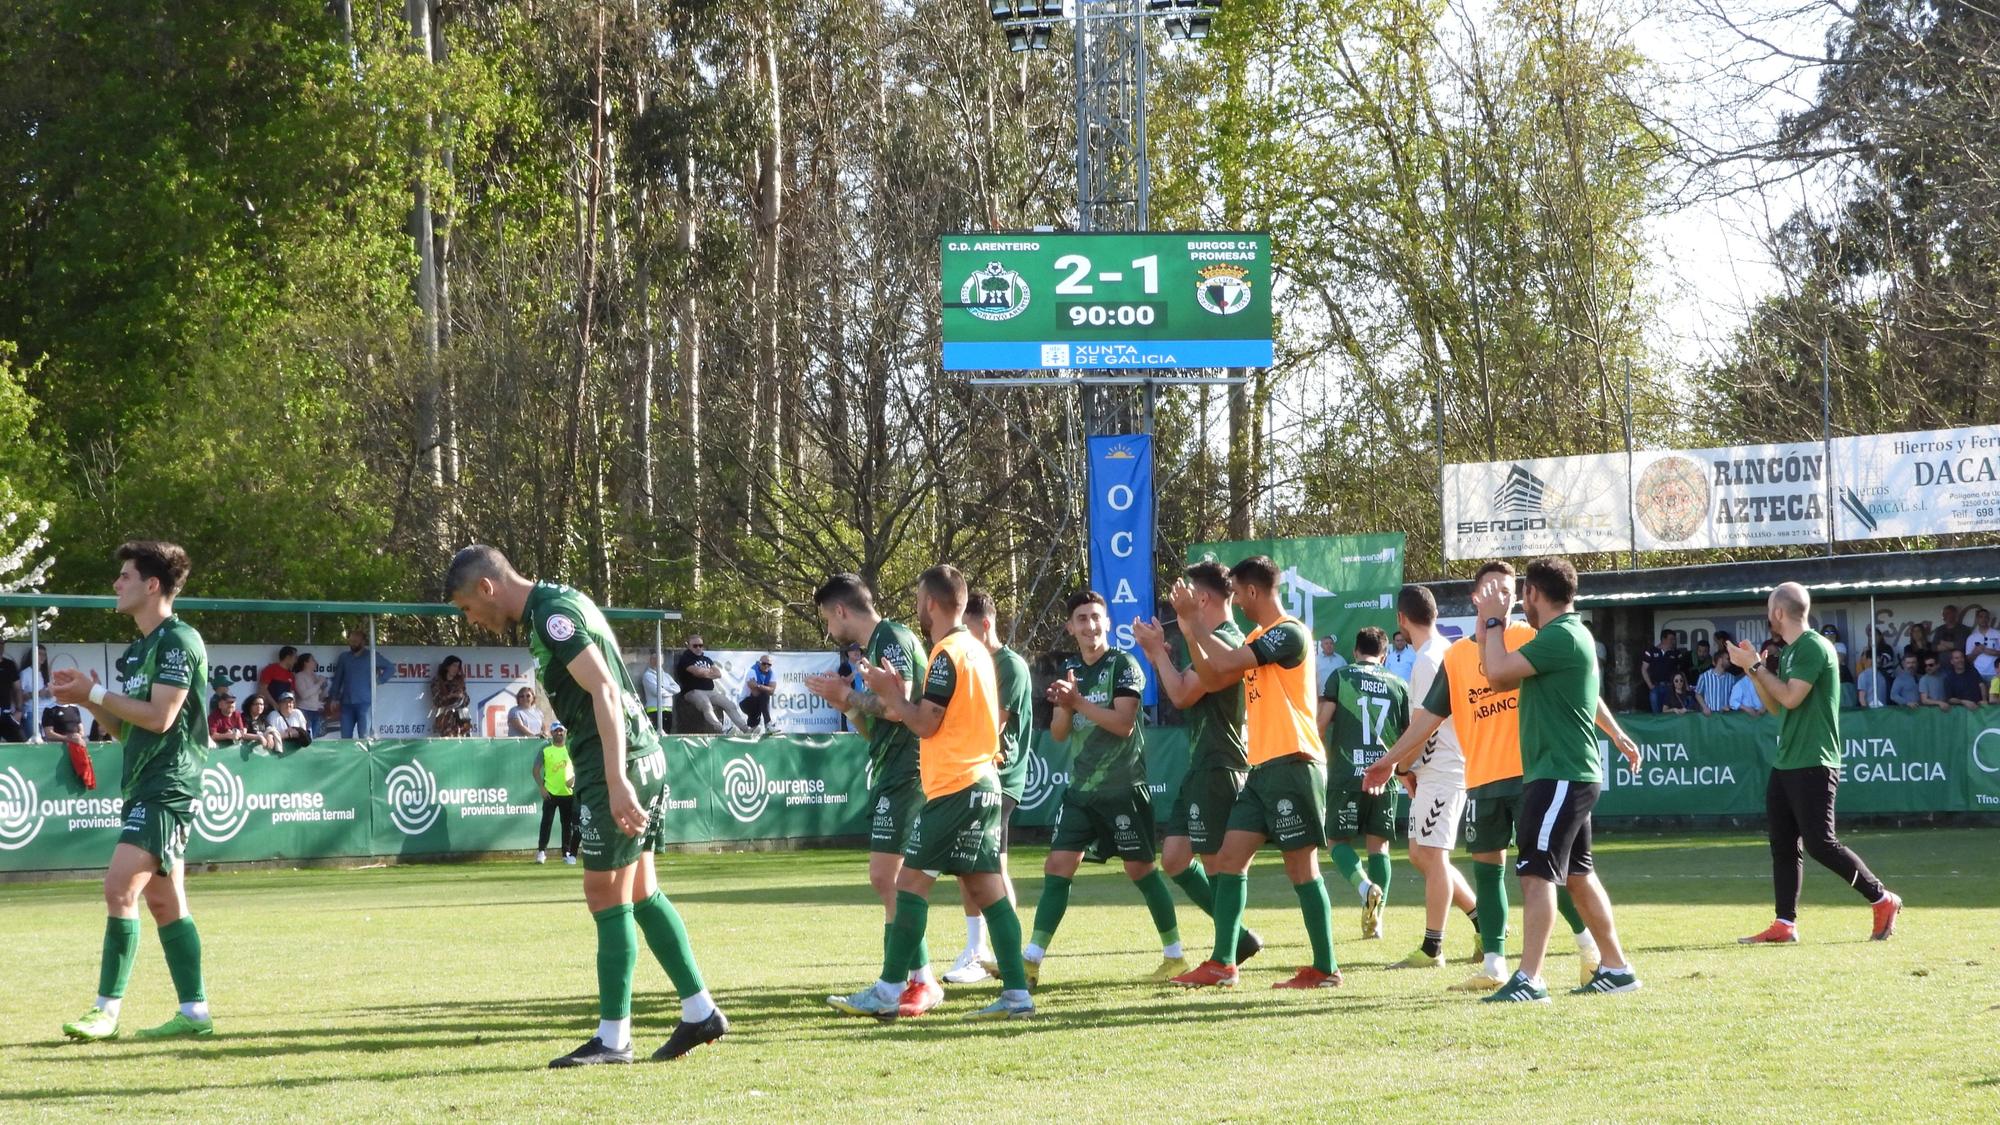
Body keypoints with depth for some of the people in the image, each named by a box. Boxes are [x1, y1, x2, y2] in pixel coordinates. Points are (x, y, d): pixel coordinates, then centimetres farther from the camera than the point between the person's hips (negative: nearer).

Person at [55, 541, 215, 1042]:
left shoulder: (179, 640, -10)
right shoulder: (136, 651, 18)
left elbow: (159, 717, -18)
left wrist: (96, 694, -12)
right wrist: (89, 700, 4)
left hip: (168, 787, -10)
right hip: (144, 788, 10)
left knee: (120, 887, -16)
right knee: (164, 902, 9)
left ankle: (107, 1008, -15)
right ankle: (195, 1011, 11)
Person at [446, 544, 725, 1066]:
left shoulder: (552, 614, -14)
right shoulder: (558, 603, 16)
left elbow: (604, 692, -23)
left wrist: (616, 782, -28)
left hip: (619, 763, -10)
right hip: (644, 756, 10)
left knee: (607, 896, -5)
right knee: (640, 893, 14)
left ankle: (613, 1038, 0)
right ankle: (701, 1012, 17)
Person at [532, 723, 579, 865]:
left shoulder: (570, 748, 4)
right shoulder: (545, 749, -2)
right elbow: (536, 770, 0)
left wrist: (574, 779, -9)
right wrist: (541, 787, -9)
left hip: (568, 793, 2)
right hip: (550, 793, -2)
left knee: (568, 824, 6)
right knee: (546, 822, -7)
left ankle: (567, 854, 14)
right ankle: (541, 852, -2)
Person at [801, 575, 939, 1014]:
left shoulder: (892, 638, -10)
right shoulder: (871, 648, 19)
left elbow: (898, 707, -22)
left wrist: (847, 694, -11)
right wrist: (845, 702, 11)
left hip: (906, 773, -10)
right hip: (889, 773, 10)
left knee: (886, 878, -12)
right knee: (888, 881, 11)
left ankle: (923, 982, -10)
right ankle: (899, 980, 14)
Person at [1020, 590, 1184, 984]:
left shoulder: (1123, 665, -7)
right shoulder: (1070, 670, 11)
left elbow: (1123, 723, -18)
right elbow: (1058, 734, 9)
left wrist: (1079, 702, -22)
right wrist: (1064, 707, -11)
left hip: (1123, 788, -6)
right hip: (1081, 789, 6)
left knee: (1141, 869, 1)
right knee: (1057, 868, -2)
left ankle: (1175, 955, 13)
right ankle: (1031, 961, -3)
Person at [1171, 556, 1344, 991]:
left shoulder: (1289, 633, -13)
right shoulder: (1258, 638, 18)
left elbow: (1226, 662, -22)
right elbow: (1213, 677, 15)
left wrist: (1194, 620, -10)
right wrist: (1189, 626, 7)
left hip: (1292, 764, -10)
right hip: (1263, 768, 10)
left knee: (1301, 868, -5)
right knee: (1230, 857, 5)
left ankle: (1325, 969, 0)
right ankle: (1222, 964, 6)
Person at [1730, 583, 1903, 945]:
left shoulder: (1814, 647, -13)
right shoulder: (1789, 652, 16)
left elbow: (1791, 697, -20)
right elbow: (1774, 705, 21)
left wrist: (1755, 666, -13)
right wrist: (1754, 668, 9)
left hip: (1813, 765, -10)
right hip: (1785, 763, 10)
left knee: (1819, 842, -10)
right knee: (1783, 845, 6)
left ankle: (1882, 900, 1)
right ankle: (1784, 924, 7)